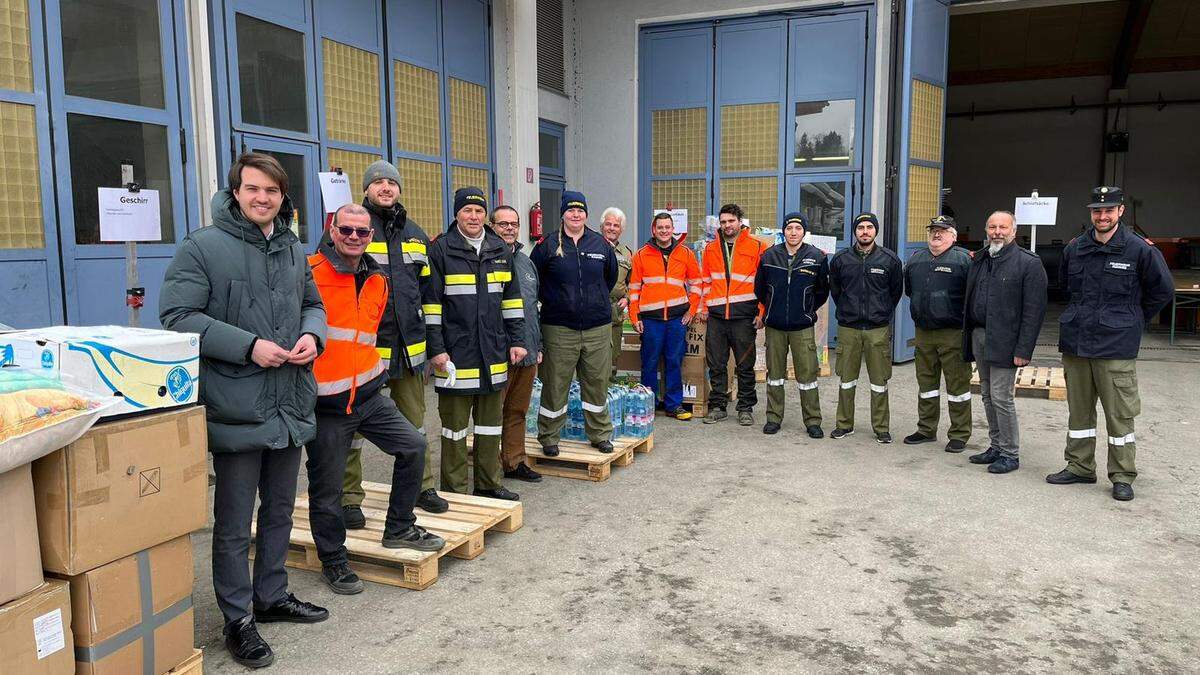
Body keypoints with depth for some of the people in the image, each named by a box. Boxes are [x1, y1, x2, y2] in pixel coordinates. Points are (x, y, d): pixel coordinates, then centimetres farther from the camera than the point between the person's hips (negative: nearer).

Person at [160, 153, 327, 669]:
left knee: (280, 511, 19)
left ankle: (272, 596, 37)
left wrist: (312, 334, -2)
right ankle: (238, 618, 22)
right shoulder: (203, 247, -8)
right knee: (234, 522, 6)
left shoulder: (294, 250, 11)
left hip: (291, 406, 6)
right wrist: (248, 346, -21)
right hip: (236, 408, -6)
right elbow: (178, 316, -13)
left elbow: (313, 303, 21)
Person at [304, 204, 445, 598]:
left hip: (369, 395, 6)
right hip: (324, 402, -6)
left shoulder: (377, 280, 10)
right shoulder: (309, 273, -13)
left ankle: (399, 529, 24)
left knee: (413, 446, 6)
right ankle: (333, 561, 24)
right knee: (326, 488, 5)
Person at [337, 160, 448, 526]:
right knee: (353, 423, 4)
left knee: (414, 419, 15)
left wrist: (427, 333, 16)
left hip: (409, 345, 5)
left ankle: (421, 486, 29)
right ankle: (349, 498, 17)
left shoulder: (414, 233, 13)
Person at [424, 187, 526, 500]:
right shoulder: (440, 250, -5)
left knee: (491, 423, 14)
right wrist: (436, 349, -12)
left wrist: (516, 340, 8)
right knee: (455, 424, 5)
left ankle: (489, 484, 26)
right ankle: (454, 490, 16)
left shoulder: (500, 250, 10)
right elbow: (430, 303, -7)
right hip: (456, 354, -5)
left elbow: (512, 298, 14)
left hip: (494, 354, 5)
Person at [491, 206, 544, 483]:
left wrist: (537, 345, 21)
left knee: (518, 410, 16)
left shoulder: (526, 261, 17)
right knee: (493, 412, 2)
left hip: (527, 352, 7)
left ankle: (515, 461, 27)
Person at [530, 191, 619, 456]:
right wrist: (550, 301, 7)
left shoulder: (601, 244, 7)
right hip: (559, 328, -2)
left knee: (597, 383, 10)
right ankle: (549, 437, 16)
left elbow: (611, 276, 22)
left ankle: (600, 434, 24)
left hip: (597, 327, 3)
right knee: (555, 384, 2)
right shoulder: (549, 245, -1)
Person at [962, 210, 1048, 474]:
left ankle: (1010, 454, 6)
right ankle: (996, 447, 24)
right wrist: (967, 335, 9)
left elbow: (1034, 310, -12)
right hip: (978, 335, 7)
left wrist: (1023, 350, -16)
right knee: (988, 396, 13)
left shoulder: (1028, 263, -7)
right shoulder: (979, 259, 13)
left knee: (1001, 397, -6)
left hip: (1003, 341, -7)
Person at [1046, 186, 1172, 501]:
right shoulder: (1075, 248, 6)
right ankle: (1079, 467, 25)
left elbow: (1162, 290, 4)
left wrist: (1132, 320, 7)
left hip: (1116, 347, -4)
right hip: (1075, 343, 4)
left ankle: (1122, 477, 12)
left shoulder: (1140, 249, -6)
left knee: (1119, 414, 1)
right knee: (1079, 410, 13)